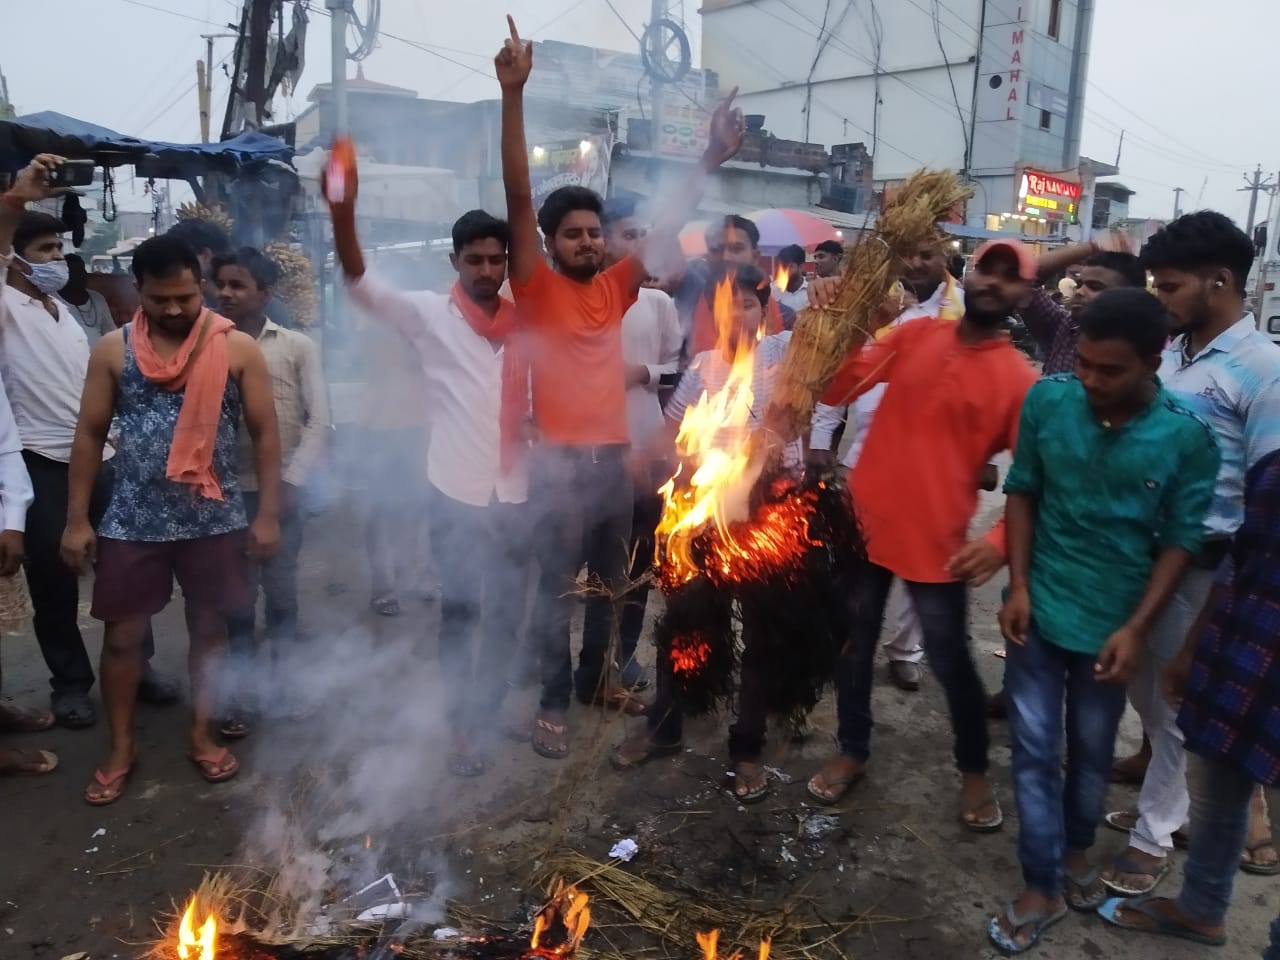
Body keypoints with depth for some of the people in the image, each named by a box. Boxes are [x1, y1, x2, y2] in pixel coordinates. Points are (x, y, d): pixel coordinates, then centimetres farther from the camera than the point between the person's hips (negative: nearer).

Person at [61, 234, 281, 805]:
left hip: (215, 520, -1)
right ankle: (121, 748, 26)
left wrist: (268, 515, -5)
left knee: (209, 628, 12)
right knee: (121, 634, 8)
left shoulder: (237, 348, -5)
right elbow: (90, 435, 4)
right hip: (132, 520, 1)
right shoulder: (113, 350, -1)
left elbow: (265, 433, -2)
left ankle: (201, 735, 30)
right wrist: (76, 519, 1)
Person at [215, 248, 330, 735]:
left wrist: (291, 480, -9)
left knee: (282, 594, 11)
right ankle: (239, 693, 19)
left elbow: (318, 422, -3)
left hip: (281, 489, 0)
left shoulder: (298, 346, 0)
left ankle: (286, 682, 27)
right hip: (227, 492, 0)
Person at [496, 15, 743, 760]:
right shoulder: (537, 289, -5)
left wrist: (712, 160, 2)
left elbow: (668, 229, 9)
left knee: (609, 583, 18)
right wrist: (513, 93, -23)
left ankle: (595, 678, 36)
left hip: (614, 458, 6)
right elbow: (519, 198, -15)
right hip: (560, 462, -6)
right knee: (558, 588, 4)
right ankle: (553, 703, 18)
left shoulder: (615, 288, 9)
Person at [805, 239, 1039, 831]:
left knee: (951, 662, 9)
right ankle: (852, 753, 37)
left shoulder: (1021, 380, -5)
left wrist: (1002, 541, -23)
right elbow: (837, 389, -4)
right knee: (854, 645, 15)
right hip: (864, 521, 3)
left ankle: (974, 772, 35)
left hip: (937, 542, -3)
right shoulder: (915, 334, 3)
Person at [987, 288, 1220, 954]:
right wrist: (1018, 586, -7)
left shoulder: (1188, 437, -13)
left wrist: (1136, 629, -13)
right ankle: (1042, 885, 23)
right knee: (1033, 751, 7)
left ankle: (1077, 849, 44)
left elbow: (1180, 541, -6)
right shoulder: (1047, 400, -11)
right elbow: (1022, 492, -1)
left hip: (1112, 624, 0)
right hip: (1039, 611, 1)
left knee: (1091, 752, 18)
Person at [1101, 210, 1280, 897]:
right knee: (1144, 691, 19)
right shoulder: (1166, 354, 4)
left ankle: (1154, 834, 26)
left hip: (1199, 564, -6)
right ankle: (1168, 804, 40)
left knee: (1174, 703, 8)